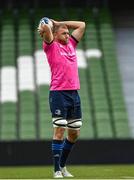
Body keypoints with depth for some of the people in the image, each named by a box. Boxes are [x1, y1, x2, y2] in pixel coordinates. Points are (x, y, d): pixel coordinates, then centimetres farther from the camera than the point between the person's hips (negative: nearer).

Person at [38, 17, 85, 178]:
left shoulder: (71, 44, 19)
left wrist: (58, 23, 21)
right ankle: (57, 170, -5)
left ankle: (62, 165, 25)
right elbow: (46, 28, -15)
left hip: (74, 93, 7)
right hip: (59, 94, -7)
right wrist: (45, 28, 8)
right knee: (59, 130, -9)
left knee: (74, 133, 10)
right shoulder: (51, 46, 2)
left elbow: (81, 25, 24)